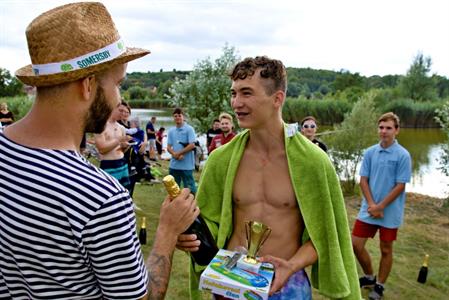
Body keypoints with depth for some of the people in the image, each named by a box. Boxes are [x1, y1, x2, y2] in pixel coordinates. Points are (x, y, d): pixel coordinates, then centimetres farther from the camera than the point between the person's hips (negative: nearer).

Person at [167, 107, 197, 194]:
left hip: (187, 165, -5)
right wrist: (175, 154, -14)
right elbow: (168, 147, 6)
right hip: (174, 165, 6)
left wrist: (179, 153, -11)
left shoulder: (189, 129, -6)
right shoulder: (171, 131, 9)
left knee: (189, 188, 1)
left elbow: (192, 145, -14)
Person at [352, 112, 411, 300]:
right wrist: (371, 205, -10)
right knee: (356, 244, 6)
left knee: (386, 250, 10)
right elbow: (363, 180, 1)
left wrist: (380, 206, -13)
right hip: (368, 210, 4)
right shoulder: (370, 152, 0)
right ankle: (369, 277, 31)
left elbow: (400, 186, -12)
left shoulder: (403, 155, -11)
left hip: (390, 212, -4)